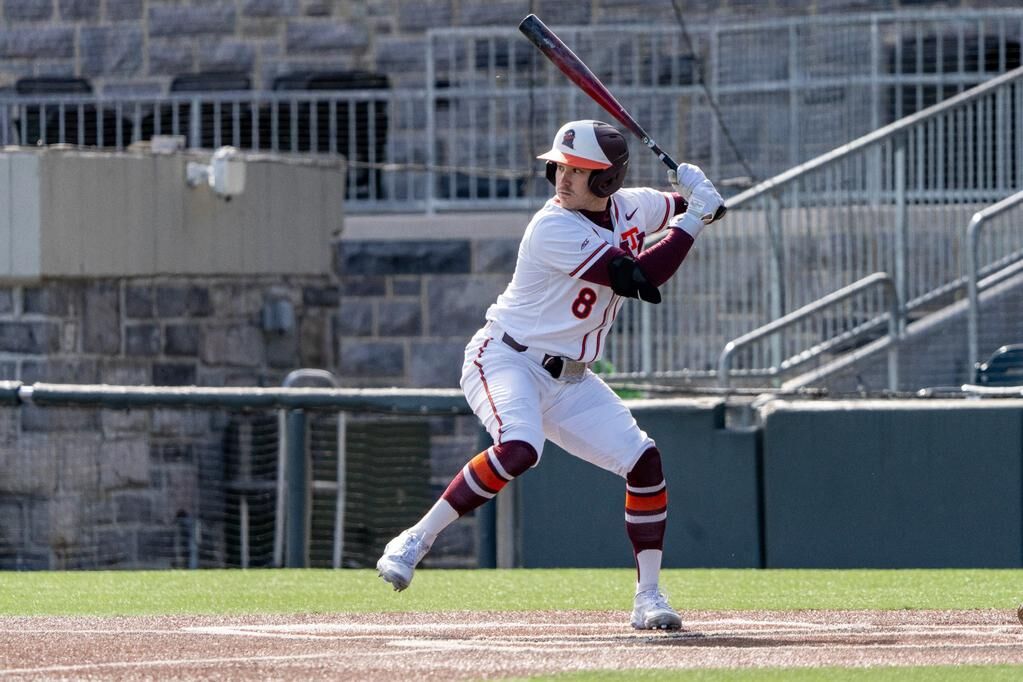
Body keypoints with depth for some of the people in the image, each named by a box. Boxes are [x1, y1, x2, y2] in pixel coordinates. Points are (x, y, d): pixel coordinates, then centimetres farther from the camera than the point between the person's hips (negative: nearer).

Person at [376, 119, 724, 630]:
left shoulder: (629, 207, 1)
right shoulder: (553, 229, -23)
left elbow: (679, 208, 21)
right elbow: (638, 279, -28)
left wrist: (696, 194, -4)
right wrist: (693, 218, -22)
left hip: (568, 379, 7)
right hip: (504, 359, -7)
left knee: (643, 460, -3)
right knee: (519, 449, -34)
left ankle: (648, 598, 6)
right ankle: (413, 542, -24)